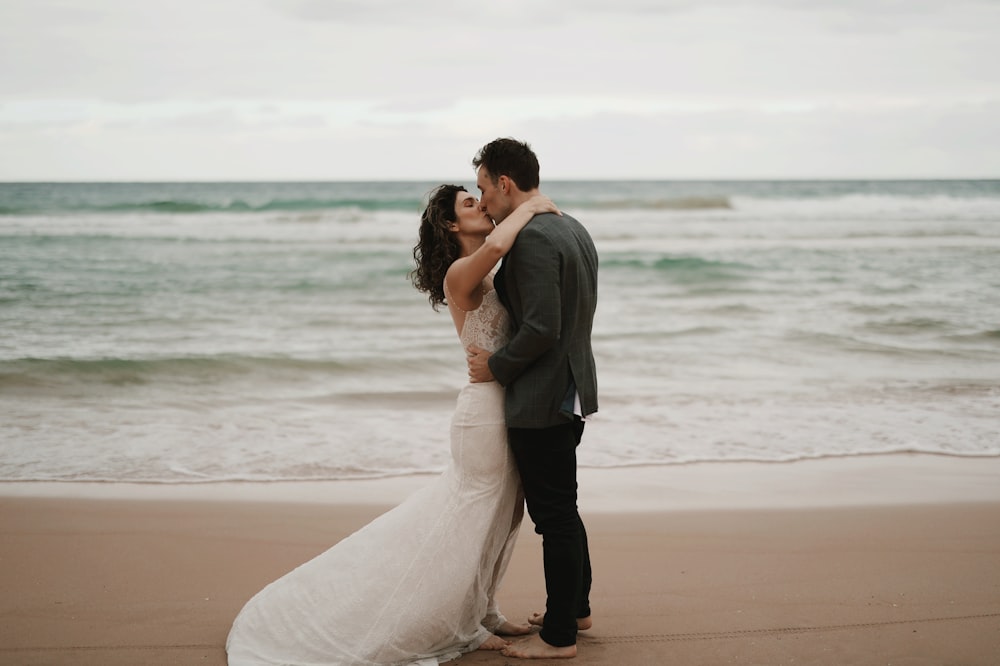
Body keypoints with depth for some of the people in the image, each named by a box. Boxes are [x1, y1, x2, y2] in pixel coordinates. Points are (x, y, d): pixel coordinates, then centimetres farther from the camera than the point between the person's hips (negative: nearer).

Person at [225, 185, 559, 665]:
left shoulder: (494, 276, 12)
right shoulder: (459, 274, -16)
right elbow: (494, 245, -36)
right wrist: (530, 207, -23)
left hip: (508, 409, 9)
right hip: (487, 408, -9)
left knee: (497, 519, 18)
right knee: (472, 522, 2)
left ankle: (480, 614, 32)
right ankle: (462, 625, 17)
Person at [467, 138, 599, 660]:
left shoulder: (532, 239, -21)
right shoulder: (572, 229, 10)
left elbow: (541, 328, -26)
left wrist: (496, 366, -12)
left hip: (542, 400, -10)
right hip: (572, 390, 10)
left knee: (554, 516, 0)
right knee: (562, 509, 22)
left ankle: (559, 636, 11)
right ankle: (575, 607, 36)